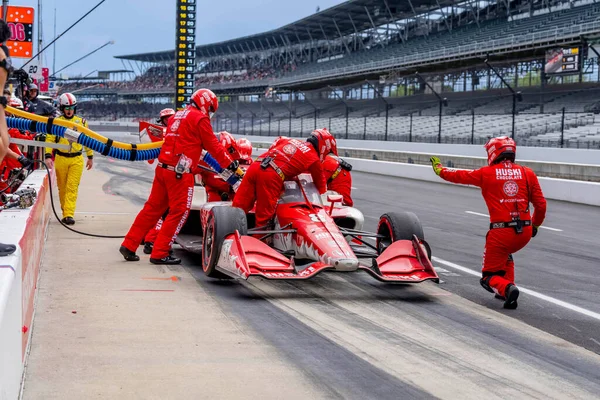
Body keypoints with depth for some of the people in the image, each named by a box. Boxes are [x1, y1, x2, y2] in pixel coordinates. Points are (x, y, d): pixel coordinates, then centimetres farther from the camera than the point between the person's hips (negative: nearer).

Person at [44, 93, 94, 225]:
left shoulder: (81, 122, 7)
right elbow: (49, 139, -4)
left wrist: (90, 157, 16)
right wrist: (48, 156, -16)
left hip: (77, 160, 0)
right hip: (61, 159, 0)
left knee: (72, 188, -9)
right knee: (62, 187, 9)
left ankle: (68, 214, -14)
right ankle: (65, 210, 24)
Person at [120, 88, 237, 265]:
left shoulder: (176, 116, 19)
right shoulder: (200, 118, -4)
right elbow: (213, 146, -1)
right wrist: (229, 164, 11)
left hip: (162, 168, 8)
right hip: (180, 172, -8)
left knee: (153, 207, 14)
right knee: (179, 211, -1)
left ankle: (129, 245, 16)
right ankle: (160, 253, -1)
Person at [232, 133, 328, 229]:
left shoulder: (289, 140, 29)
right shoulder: (314, 159, 14)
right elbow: (321, 183, 25)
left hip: (254, 166, 6)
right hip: (272, 175, -6)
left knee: (239, 207, 8)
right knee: (264, 217, 4)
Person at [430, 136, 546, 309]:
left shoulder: (487, 173, 2)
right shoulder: (528, 174, 7)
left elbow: (460, 176, 16)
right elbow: (541, 205, 7)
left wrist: (439, 169, 35)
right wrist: (535, 225, 26)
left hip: (501, 232, -4)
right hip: (525, 231, 4)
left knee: (489, 277, 10)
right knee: (505, 254, 37)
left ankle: (507, 289, -20)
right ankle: (507, 287, 23)